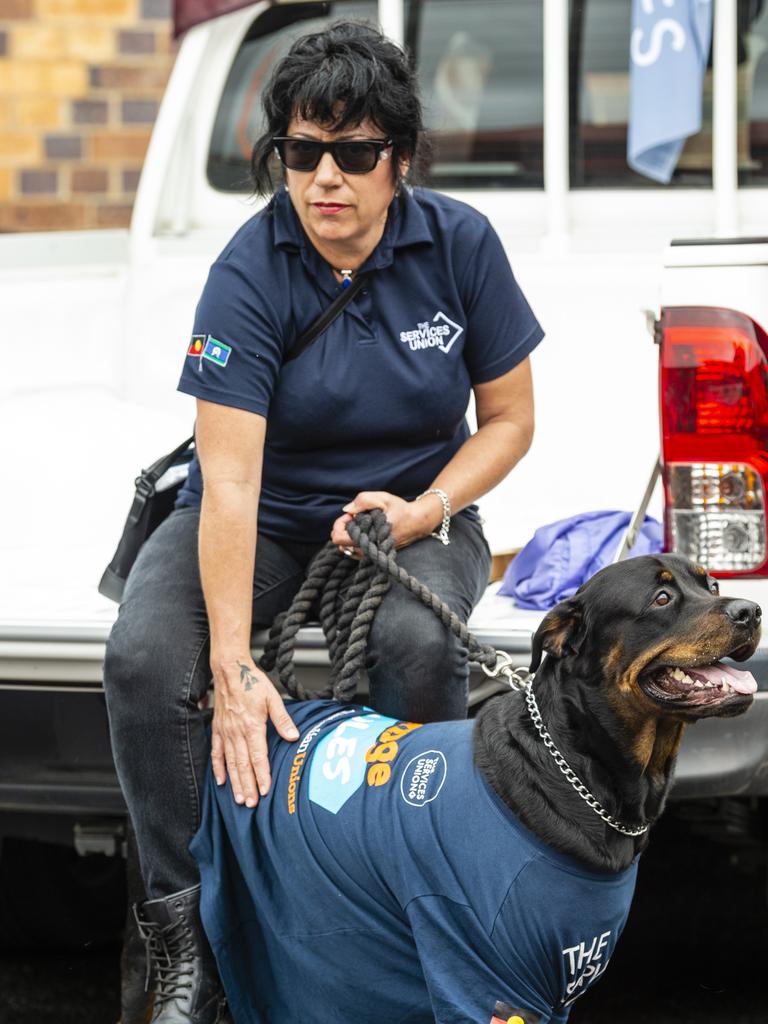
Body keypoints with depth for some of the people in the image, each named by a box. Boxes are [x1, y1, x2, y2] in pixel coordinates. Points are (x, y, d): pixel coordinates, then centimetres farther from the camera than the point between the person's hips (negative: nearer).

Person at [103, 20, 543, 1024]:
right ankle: (185, 934, -19)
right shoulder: (248, 275, -18)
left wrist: (423, 510, -19)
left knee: (418, 641, -35)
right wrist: (235, 668, -34)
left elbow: (509, 419, 1)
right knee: (143, 657, -28)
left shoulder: (460, 245, -10)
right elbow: (230, 477, -26)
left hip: (415, 504, 1)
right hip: (266, 515, 0)